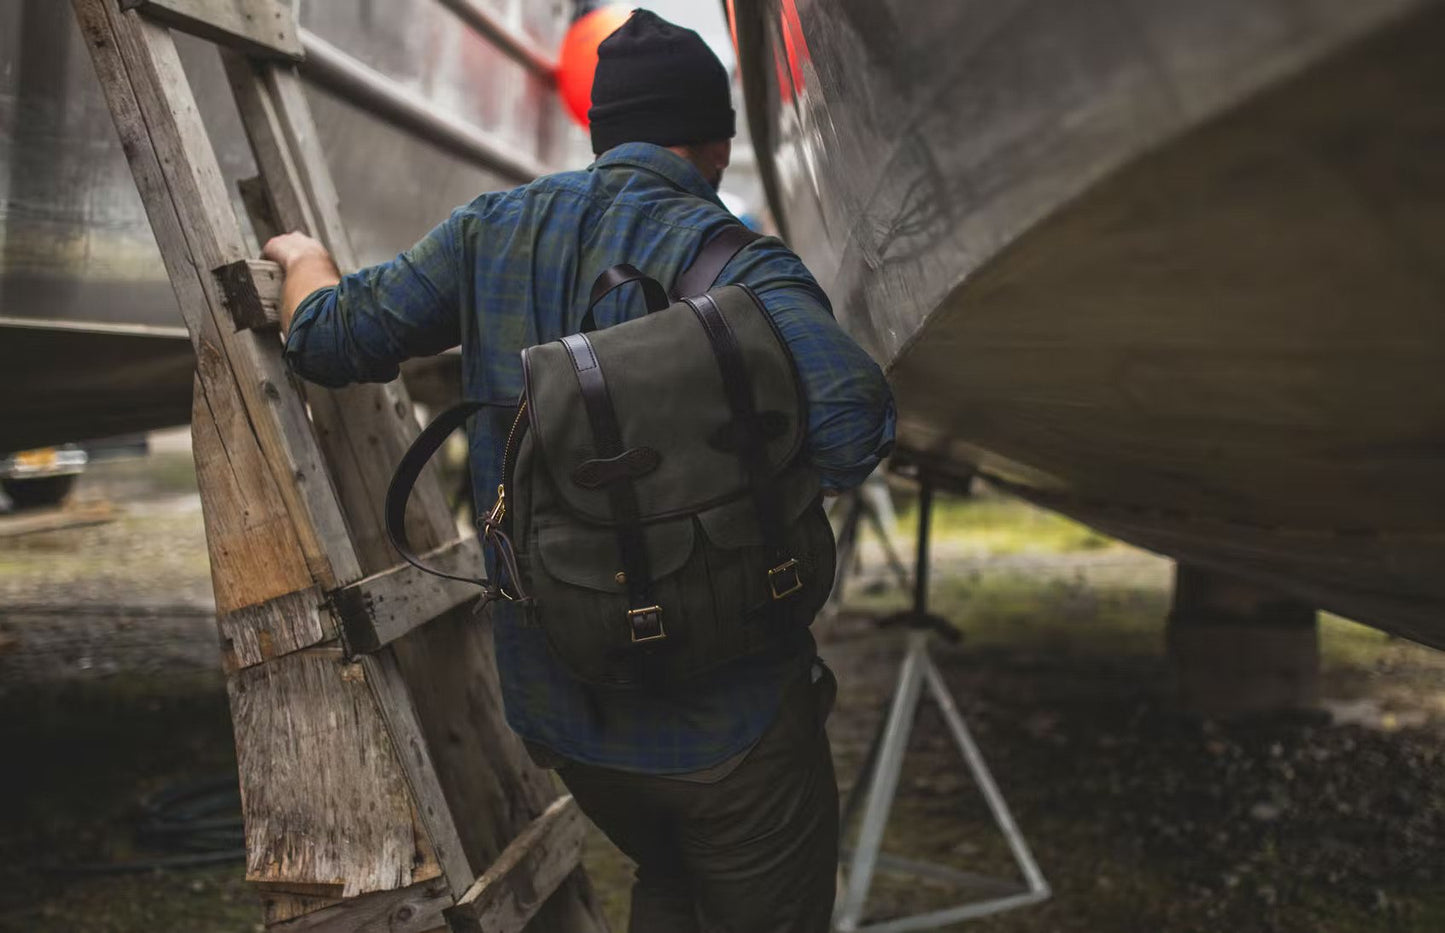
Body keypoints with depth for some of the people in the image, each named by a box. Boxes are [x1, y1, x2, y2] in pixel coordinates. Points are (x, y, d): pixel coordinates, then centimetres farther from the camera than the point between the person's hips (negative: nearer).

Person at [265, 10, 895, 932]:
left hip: (557, 705, 5)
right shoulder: (730, 258, -14)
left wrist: (307, 259, 23)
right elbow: (852, 419, -30)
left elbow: (332, 339, 3)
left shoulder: (493, 231, -1)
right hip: (726, 714, -5)